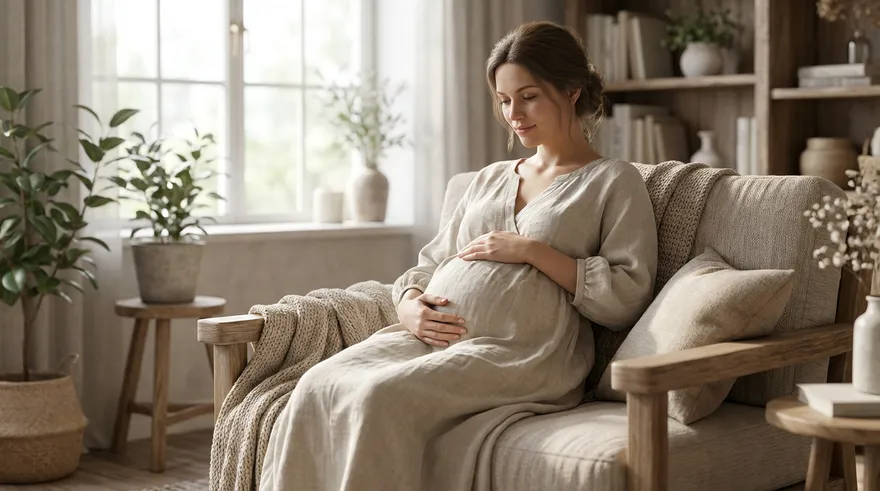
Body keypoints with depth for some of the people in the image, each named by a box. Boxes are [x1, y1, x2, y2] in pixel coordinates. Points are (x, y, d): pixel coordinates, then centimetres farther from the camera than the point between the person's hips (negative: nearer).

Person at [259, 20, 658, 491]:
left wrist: (535, 250, -8)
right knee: (316, 387, -23)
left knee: (382, 396, -32)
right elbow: (429, 262, 26)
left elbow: (628, 297, -2)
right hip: (430, 336, 6)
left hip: (520, 351, -6)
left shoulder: (614, 181, 8)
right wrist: (408, 303, 3)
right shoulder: (490, 178, 26)